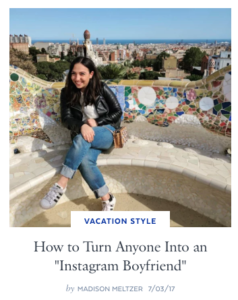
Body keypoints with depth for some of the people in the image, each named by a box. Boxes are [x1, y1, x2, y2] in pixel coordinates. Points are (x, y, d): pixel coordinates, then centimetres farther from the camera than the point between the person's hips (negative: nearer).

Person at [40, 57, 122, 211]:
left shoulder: (102, 88, -1)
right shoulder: (67, 92, 4)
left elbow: (118, 112, -1)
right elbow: (66, 118, -7)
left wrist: (96, 123, -13)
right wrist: (82, 126, -29)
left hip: (107, 132, -2)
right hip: (86, 135, 2)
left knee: (82, 139, -36)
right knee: (84, 161, -31)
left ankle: (61, 185, -30)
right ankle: (107, 199, -15)